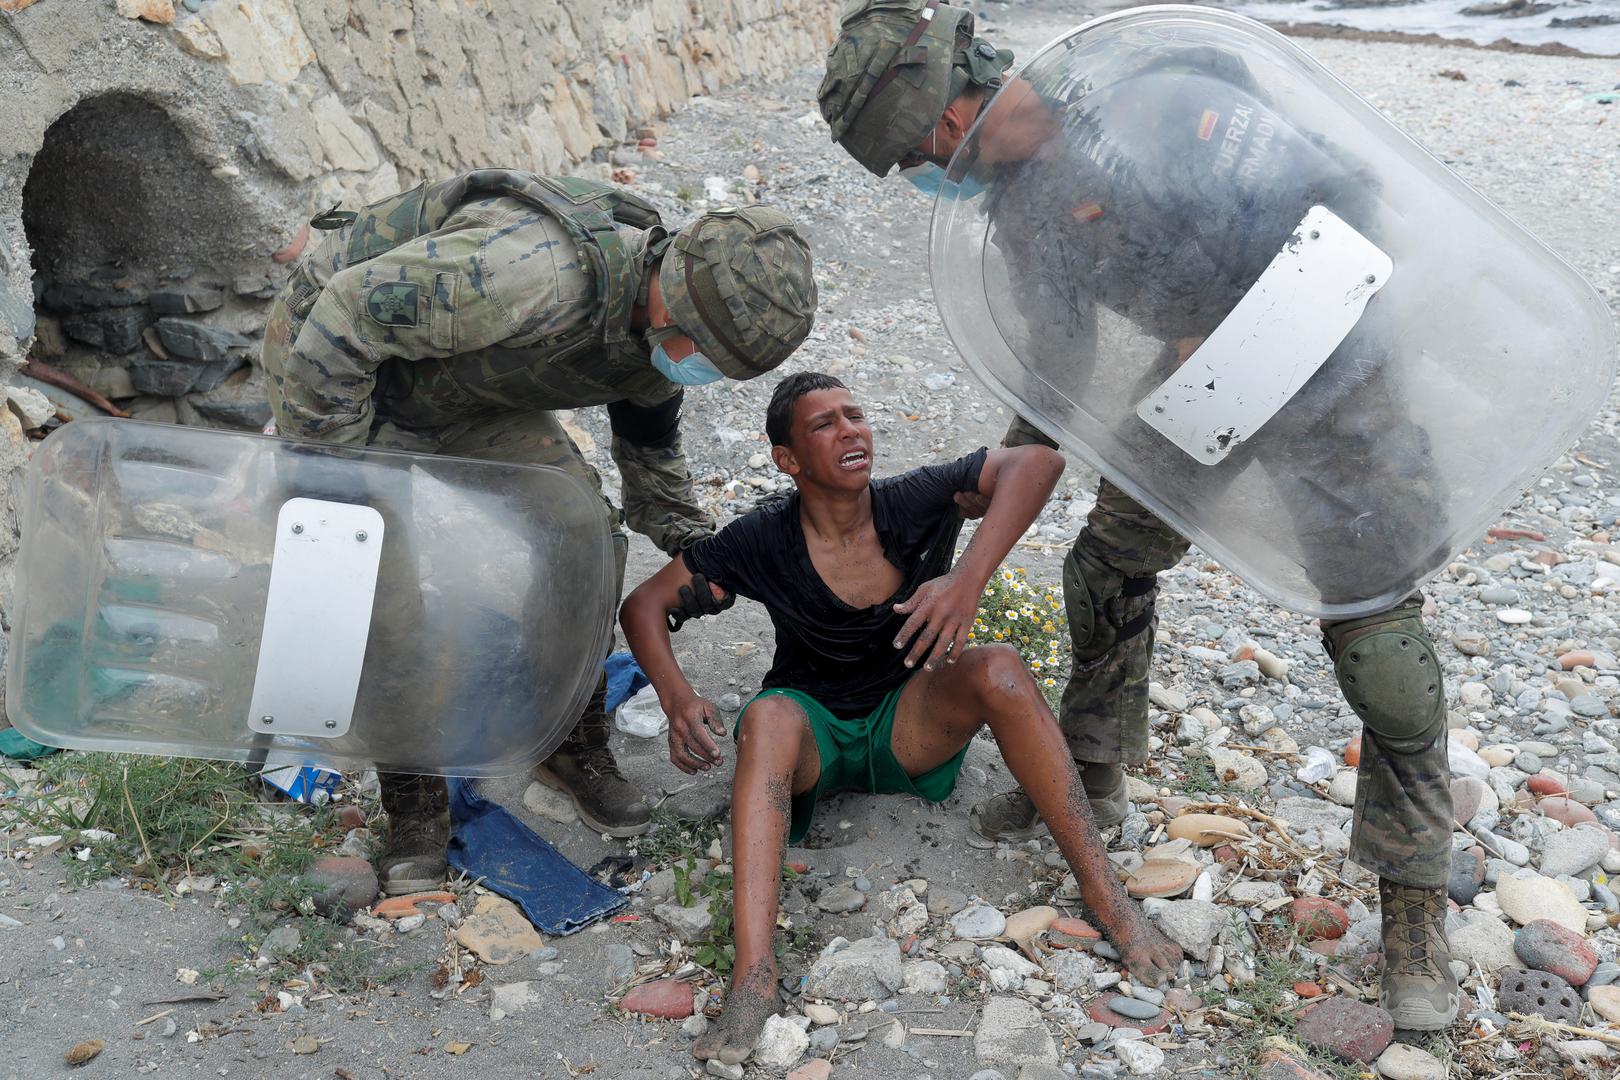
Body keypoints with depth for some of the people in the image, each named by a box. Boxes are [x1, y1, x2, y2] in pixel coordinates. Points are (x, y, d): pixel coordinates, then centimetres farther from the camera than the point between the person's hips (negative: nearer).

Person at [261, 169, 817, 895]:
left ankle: (573, 750, 14)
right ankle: (415, 813, 6)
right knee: (395, 581, -17)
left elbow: (651, 449, 9)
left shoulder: (659, 321, -12)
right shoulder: (537, 272, -43)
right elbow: (340, 323, -35)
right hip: (328, 354, -7)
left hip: (460, 389, 7)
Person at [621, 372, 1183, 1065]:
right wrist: (677, 699, -31)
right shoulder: (763, 540, -14)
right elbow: (644, 605, -11)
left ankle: (1105, 894, -22)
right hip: (814, 735, -1)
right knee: (768, 717, -35)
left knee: (998, 668, -28)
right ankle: (754, 976, -45)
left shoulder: (911, 503, -14)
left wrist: (969, 577, -43)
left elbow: (1037, 461, -27)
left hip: (908, 723, 1)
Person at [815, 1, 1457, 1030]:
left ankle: (1414, 908, 12)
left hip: (1327, 372, -7)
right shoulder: (1018, 200, -3)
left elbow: (1343, 197, -23)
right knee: (1106, 567, 11)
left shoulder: (1159, 107, -27)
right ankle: (1093, 772, 35)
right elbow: (1063, 363, 7)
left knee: (1379, 641, -5)